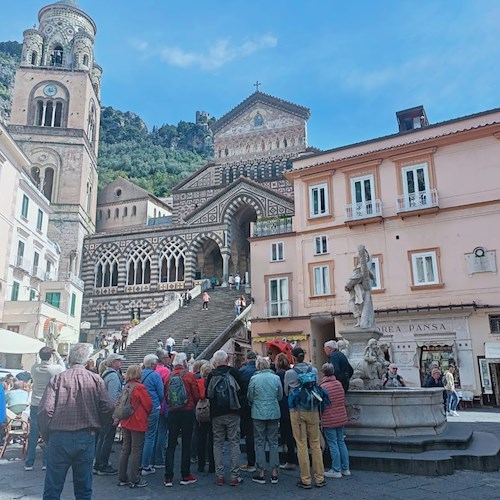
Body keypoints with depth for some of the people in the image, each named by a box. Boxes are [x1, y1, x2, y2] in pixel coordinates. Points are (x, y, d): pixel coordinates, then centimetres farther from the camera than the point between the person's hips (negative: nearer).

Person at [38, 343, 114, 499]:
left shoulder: (57, 379, -5)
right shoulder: (96, 380, -2)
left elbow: (45, 410, -12)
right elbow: (108, 408, -7)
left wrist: (47, 436, 3)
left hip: (59, 438, -1)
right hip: (87, 438, 1)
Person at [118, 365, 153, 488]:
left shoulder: (125, 387, 2)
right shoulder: (139, 387, -17)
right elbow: (149, 404, -12)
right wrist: (146, 414, 8)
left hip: (126, 422, 7)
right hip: (138, 422, -7)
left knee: (125, 449, 15)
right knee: (136, 451, 2)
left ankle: (122, 478, 23)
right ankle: (135, 480, 8)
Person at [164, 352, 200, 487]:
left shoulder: (169, 377, 1)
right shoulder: (189, 375, -8)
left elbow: (166, 395, 5)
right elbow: (196, 395, -6)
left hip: (172, 412, 3)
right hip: (187, 411, -3)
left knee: (171, 445, 9)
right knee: (186, 444, 7)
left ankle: (168, 477, 9)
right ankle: (185, 476, 12)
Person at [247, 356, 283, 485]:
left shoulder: (254, 378, -8)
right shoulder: (276, 378, -2)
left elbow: (249, 397, -1)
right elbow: (280, 396, 5)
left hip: (258, 414, -2)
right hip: (274, 413, 2)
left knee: (260, 442, 7)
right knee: (273, 442, 10)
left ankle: (262, 473, 10)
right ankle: (274, 473, 13)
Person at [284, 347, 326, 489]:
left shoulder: (289, 373, -9)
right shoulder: (314, 370, -2)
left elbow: (286, 392, 5)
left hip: (297, 411, -2)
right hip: (312, 410, 3)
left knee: (301, 445, 5)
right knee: (315, 444, 11)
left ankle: (306, 480, 12)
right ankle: (320, 478, 17)